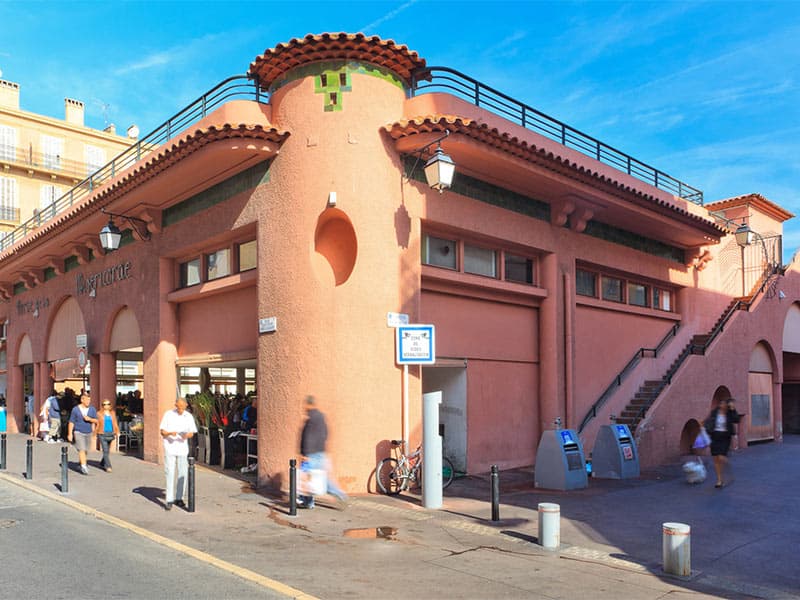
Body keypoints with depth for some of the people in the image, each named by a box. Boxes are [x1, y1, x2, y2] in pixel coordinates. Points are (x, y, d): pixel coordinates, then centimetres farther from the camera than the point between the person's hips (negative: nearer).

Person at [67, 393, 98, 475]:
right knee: (81, 449, -16)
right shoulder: (75, 409, -4)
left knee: (85, 450, 11)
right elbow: (71, 422, -1)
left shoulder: (92, 409, 3)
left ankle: (81, 464, 32)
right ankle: (84, 466, -20)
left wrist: (90, 419, -16)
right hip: (78, 432, -4)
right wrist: (70, 434, -4)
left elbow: (97, 421, 3)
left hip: (88, 433, 4)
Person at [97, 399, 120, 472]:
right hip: (102, 434, -4)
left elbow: (115, 423, 9)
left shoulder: (112, 413, 9)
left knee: (107, 450, 13)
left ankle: (102, 463, 36)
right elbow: (97, 424, 1)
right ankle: (108, 467, -13)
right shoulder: (100, 414, 0)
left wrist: (117, 432, 1)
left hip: (110, 433, 4)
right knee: (105, 451, -10)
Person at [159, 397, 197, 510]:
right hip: (170, 447, -3)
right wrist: (170, 433, -22)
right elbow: (162, 432, -1)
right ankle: (169, 500, -3)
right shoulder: (168, 414, -2)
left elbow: (192, 433, 7)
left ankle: (178, 498, 17)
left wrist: (187, 435, -16)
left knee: (183, 473, 5)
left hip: (183, 447, 3)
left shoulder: (189, 416, 5)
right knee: (170, 473, -6)